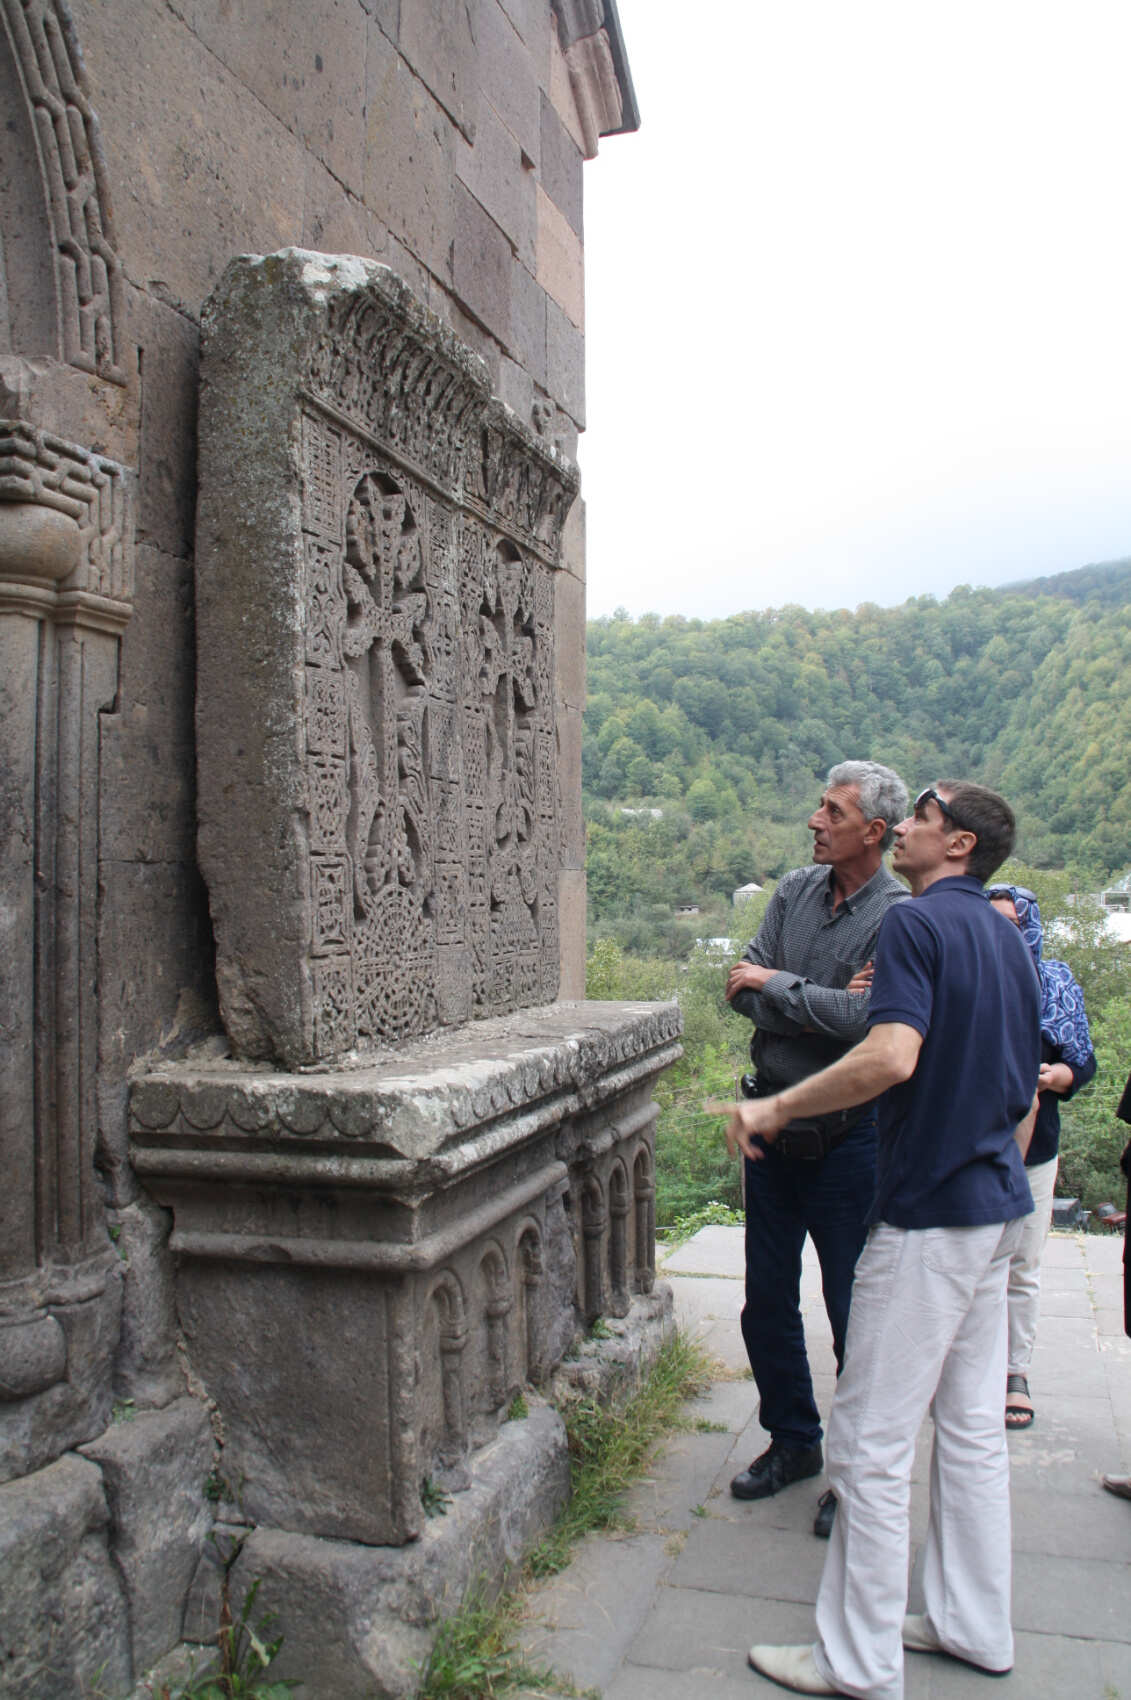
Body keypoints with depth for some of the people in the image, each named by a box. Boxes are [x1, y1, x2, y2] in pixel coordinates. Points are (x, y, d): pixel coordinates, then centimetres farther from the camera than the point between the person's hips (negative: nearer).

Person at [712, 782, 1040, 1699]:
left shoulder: (917, 921, -15)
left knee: (872, 1440, 2)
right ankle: (976, 1625, 31)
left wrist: (776, 1108, -20)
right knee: (973, 1427, 18)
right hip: (998, 1209, 9)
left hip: (926, 1215, -9)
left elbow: (892, 1056, -30)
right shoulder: (1009, 939, 12)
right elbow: (1027, 1095, 17)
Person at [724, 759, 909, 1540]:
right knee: (767, 1301, 15)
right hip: (773, 1120, 6)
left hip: (848, 1137, -6)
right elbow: (742, 987, -1)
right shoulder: (795, 890, 5)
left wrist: (778, 985, -13)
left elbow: (869, 1020, -25)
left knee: (853, 1311, 6)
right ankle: (794, 1441, 36)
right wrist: (826, 1002, -16)